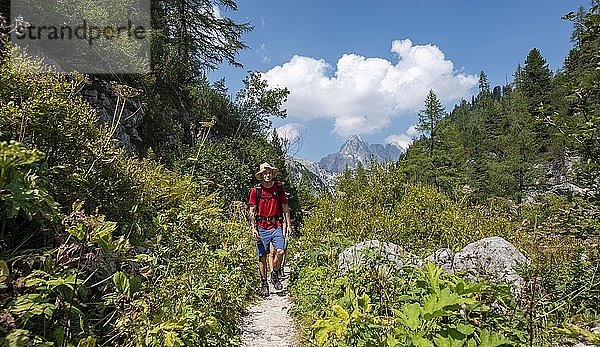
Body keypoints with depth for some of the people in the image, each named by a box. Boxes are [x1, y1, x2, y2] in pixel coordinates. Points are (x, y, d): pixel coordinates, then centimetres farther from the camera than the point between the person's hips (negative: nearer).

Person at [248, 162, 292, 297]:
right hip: (262, 227, -1)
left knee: (280, 251, -14)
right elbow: (252, 211, 3)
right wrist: (253, 229, -5)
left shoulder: (279, 188, 6)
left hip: (277, 226, 1)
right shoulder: (255, 190, 1)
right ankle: (264, 283, 19)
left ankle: (275, 275, 13)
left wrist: (289, 225, 5)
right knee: (262, 256, 3)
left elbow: (285, 208, 11)